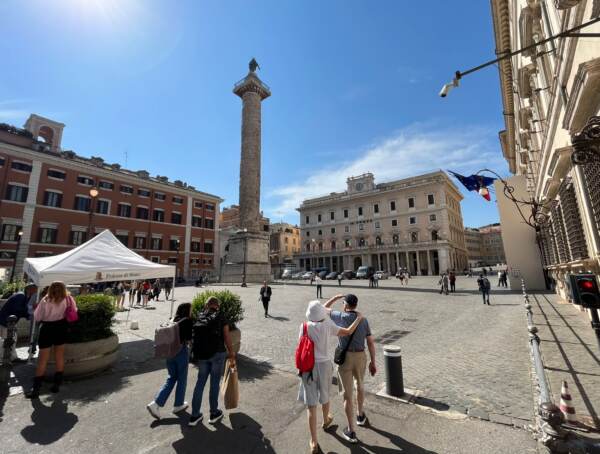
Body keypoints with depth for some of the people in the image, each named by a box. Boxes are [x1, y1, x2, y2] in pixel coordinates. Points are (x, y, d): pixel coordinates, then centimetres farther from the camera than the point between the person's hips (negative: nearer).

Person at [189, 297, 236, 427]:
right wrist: (232, 356, 3)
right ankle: (214, 413, 28)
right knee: (215, 382, 12)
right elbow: (227, 339, -5)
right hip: (218, 353, -3)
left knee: (200, 382, 18)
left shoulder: (199, 317, 5)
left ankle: (194, 415, 25)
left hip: (202, 354, 3)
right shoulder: (221, 318, -5)